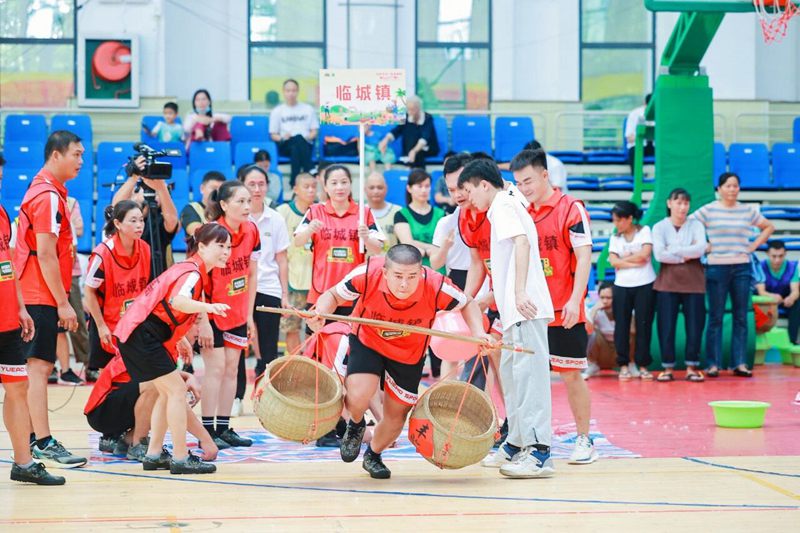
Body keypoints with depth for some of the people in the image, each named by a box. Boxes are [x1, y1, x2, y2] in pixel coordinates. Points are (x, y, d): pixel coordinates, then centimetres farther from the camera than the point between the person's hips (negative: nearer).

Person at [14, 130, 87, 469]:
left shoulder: (47, 191, 16)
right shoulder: (49, 196, -14)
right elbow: (45, 254, -19)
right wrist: (63, 303, -17)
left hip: (36, 296, 10)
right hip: (42, 297, -10)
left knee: (39, 367, 12)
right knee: (39, 367, -9)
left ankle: (32, 440, 17)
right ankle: (44, 444, -10)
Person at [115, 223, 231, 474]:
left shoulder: (188, 268, 16)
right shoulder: (192, 272, -15)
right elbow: (177, 301, -38)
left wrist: (178, 339, 29)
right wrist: (208, 307, -54)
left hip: (139, 333, 11)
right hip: (142, 334, -11)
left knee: (168, 392, 17)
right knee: (177, 390, -9)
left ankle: (154, 455, 21)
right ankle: (180, 459, -8)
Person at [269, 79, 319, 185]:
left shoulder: (308, 109, 20)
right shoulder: (277, 111, 17)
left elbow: (314, 131, 15)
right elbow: (273, 135, 13)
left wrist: (308, 137, -7)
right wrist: (282, 138, -10)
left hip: (306, 145, 1)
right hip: (285, 146, -1)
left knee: (296, 148, -39)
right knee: (298, 138, -39)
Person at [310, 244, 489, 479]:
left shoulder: (436, 287, -34)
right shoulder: (367, 275, -35)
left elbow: (467, 304, -11)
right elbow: (333, 295, -15)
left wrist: (478, 332, -28)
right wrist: (320, 313, -36)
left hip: (409, 354, 1)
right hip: (367, 341, -1)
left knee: (396, 416, 10)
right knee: (358, 397, -24)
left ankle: (373, 456, 44)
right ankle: (356, 425, 15)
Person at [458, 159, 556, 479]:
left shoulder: (502, 206, -5)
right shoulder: (509, 205, 24)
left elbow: (522, 242, -21)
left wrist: (520, 292, -29)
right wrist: (483, 300, 32)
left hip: (525, 308, -11)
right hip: (517, 309, 11)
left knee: (528, 374, -14)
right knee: (511, 373, 17)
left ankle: (538, 452, -18)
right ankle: (516, 445, 25)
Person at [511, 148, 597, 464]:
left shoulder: (570, 209, -6)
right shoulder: (522, 214, 11)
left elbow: (584, 257, -11)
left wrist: (575, 300, -19)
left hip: (564, 312, -5)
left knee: (571, 375, 1)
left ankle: (584, 440, 13)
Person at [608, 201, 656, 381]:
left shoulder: (644, 231, 3)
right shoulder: (615, 238, 11)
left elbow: (644, 254, -10)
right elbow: (613, 261, -3)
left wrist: (624, 259, -2)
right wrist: (634, 263, -11)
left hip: (645, 285, -3)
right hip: (622, 286, 3)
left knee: (643, 325, -1)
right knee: (622, 326, 0)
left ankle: (643, 365, 3)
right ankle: (623, 365, 5)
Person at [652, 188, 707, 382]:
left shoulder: (695, 225, 6)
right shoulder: (659, 227, 4)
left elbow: (700, 249, -10)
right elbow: (659, 254, -10)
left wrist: (674, 250, -10)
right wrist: (685, 256, -9)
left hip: (693, 281, 1)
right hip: (668, 281, -1)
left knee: (694, 325, 0)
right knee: (666, 326, -2)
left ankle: (692, 367, 9)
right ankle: (668, 367, 6)